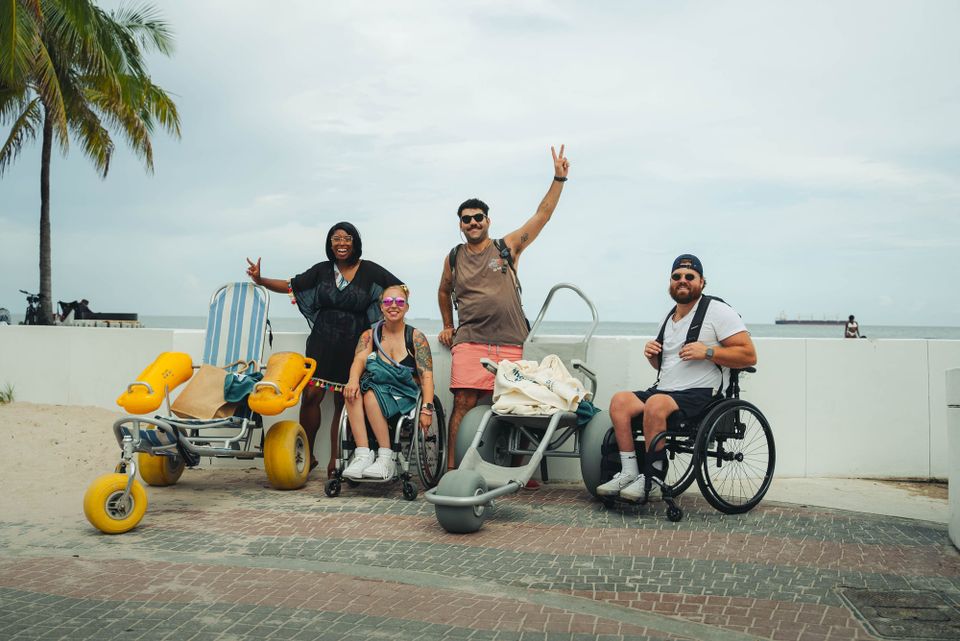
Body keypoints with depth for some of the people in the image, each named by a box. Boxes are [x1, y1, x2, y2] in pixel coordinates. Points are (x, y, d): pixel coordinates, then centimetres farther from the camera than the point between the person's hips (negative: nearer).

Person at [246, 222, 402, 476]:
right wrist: (260, 280, -2)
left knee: (343, 402, 1)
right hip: (322, 342, 2)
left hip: (353, 346, -2)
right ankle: (308, 455, 5)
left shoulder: (369, 270, 0)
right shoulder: (322, 270, 7)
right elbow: (291, 285, 10)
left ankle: (335, 461, 8)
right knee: (311, 395, -8)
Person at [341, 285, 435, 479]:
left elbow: (426, 375, -5)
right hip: (375, 388, 3)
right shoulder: (369, 336, 13)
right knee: (353, 392, -29)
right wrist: (353, 380, -29)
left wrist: (427, 408, -20)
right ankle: (363, 454, -35)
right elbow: (359, 359, -6)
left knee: (371, 395, -32)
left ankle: (386, 459, -30)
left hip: (403, 397, -3)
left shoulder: (416, 337, 4)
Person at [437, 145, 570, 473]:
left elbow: (542, 215, 4)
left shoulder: (508, 247, 9)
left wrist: (559, 178, -2)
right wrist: (447, 326, 28)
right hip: (469, 343, 0)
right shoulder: (453, 258, 15)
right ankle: (452, 469, -12)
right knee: (464, 403, -12)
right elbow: (444, 291, 33)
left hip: (510, 344, 0)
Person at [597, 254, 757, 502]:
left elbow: (749, 355, -9)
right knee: (620, 400, -16)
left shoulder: (717, 311, -2)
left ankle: (653, 479, -24)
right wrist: (652, 355, 10)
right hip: (663, 389, 8)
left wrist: (707, 352, -18)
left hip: (698, 393, -7)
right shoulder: (670, 317, 22)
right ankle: (629, 472, -17)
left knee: (656, 403, -34)